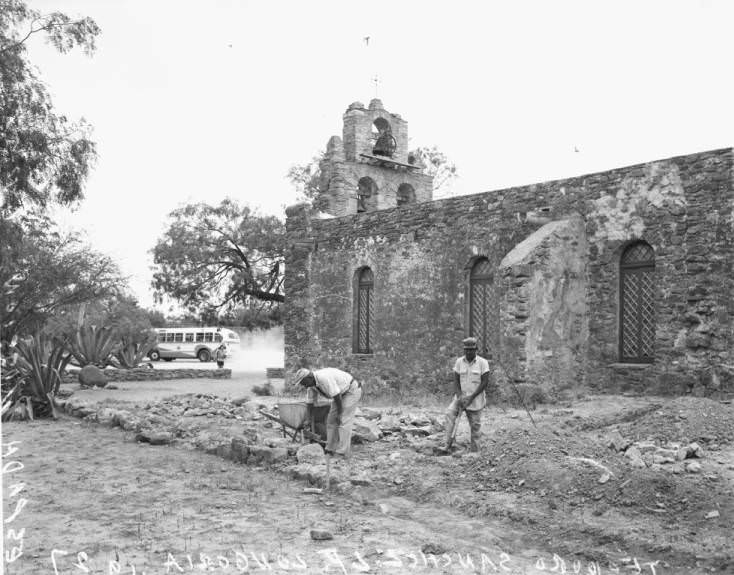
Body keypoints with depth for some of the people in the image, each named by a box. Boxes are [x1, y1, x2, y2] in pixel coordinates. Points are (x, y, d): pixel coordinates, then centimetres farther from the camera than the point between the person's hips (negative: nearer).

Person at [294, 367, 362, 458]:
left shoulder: (324, 378, -34)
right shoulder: (311, 385, -5)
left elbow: (337, 396, -30)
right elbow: (310, 403, 3)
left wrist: (339, 414, -18)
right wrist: (310, 423, 4)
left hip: (352, 391, -9)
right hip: (341, 393, 9)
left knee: (344, 421, -12)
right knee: (331, 420, 5)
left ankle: (342, 452, -10)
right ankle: (331, 449, 10)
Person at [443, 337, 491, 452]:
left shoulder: (483, 362, -7)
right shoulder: (459, 362, 2)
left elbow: (485, 382, -9)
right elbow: (456, 381, 3)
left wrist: (471, 397, -14)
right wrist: (459, 396, -13)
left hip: (476, 398, -2)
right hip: (461, 395, 2)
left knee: (475, 424, 2)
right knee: (450, 413, -21)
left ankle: (474, 449, 16)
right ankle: (448, 442, -21)